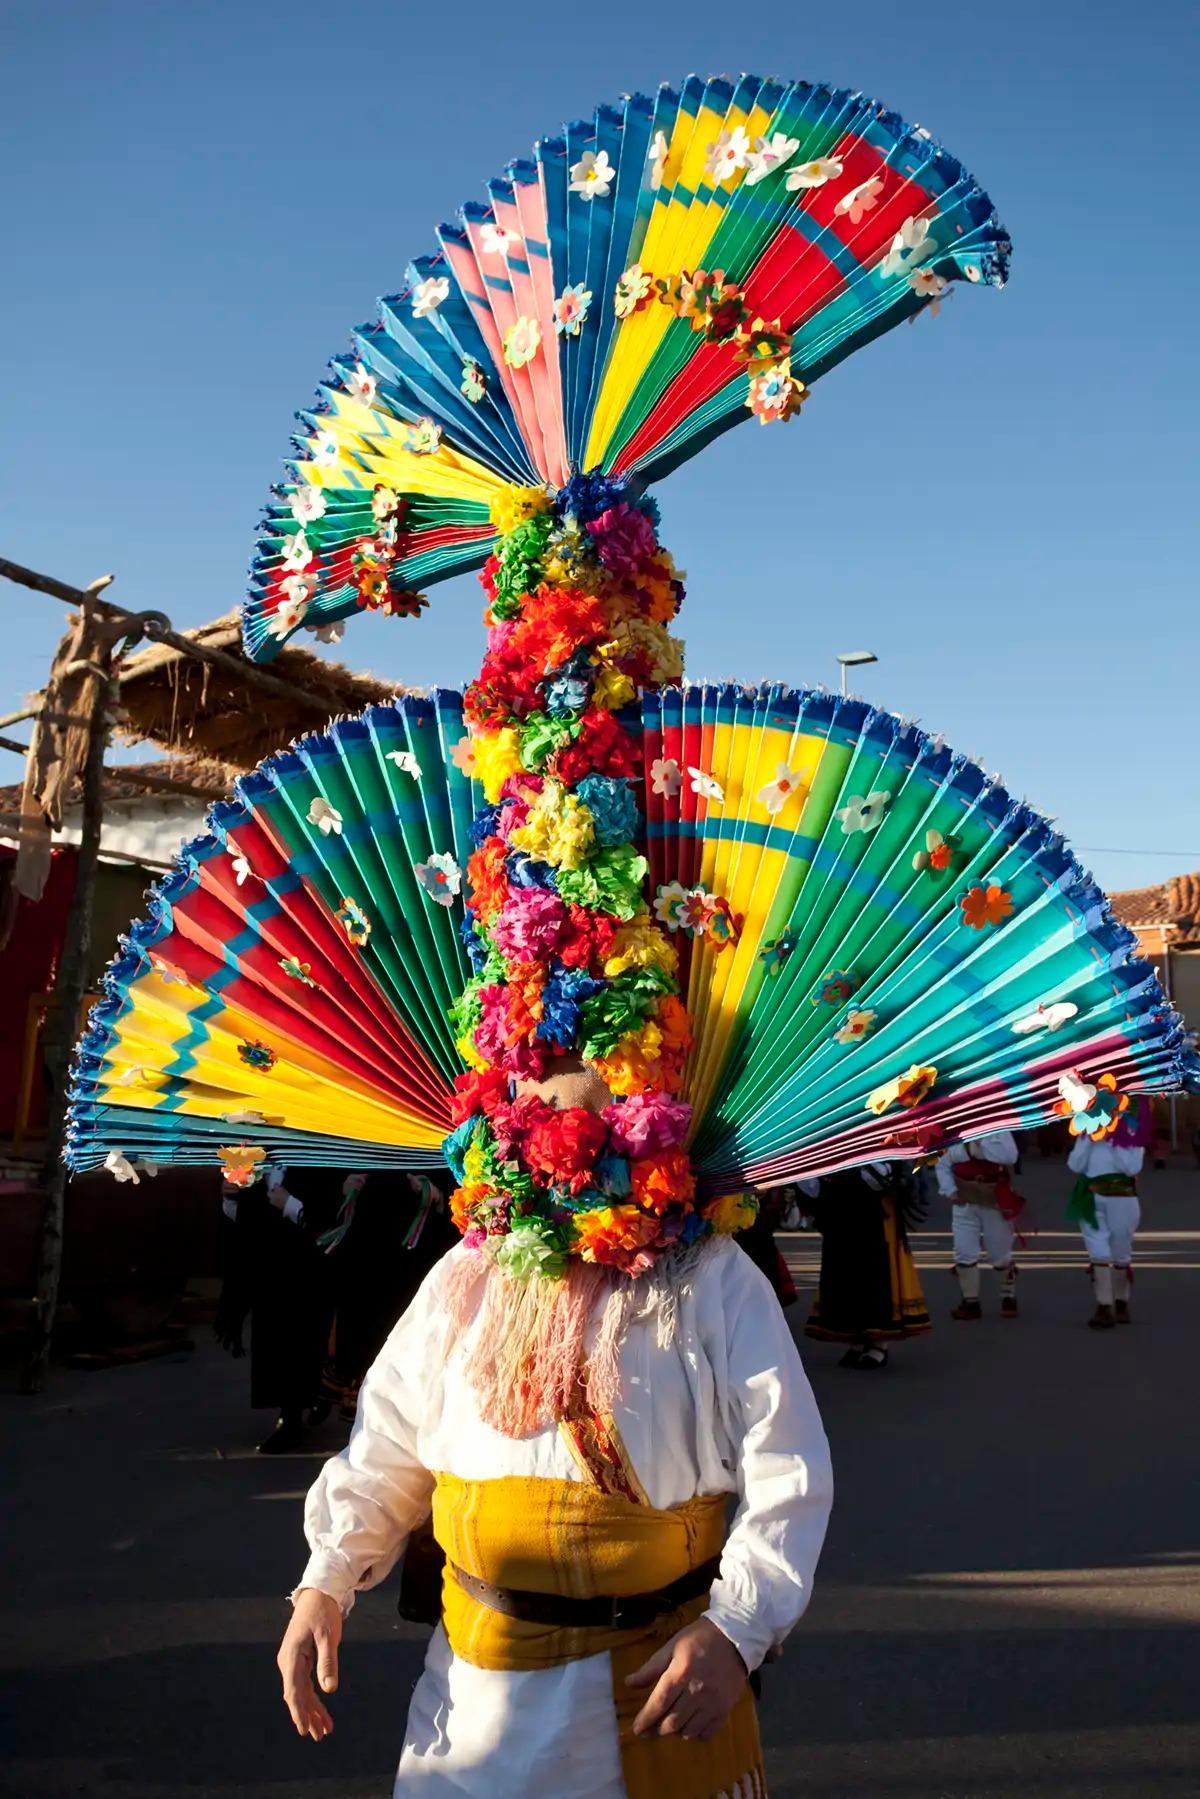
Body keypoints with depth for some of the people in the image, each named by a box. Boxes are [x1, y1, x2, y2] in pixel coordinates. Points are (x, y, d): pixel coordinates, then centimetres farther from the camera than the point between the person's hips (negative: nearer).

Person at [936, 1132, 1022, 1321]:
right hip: (965, 1205, 3)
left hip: (995, 1206, -3)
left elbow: (1008, 1157, -32)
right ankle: (970, 1302, 15)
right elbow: (943, 1164, 8)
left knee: (1000, 1255, 8)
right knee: (964, 1253, 0)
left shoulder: (1000, 1131, -12)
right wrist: (950, 1191, -4)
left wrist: (982, 1140, -26)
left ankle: (1008, 1298, 30)